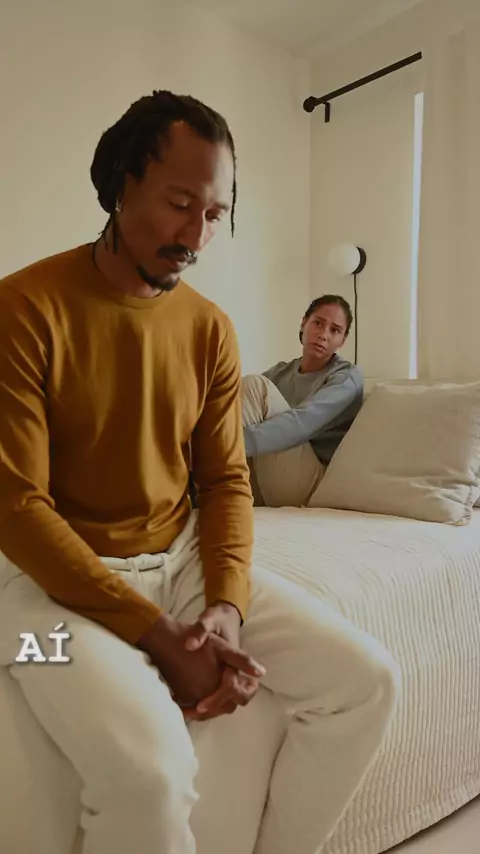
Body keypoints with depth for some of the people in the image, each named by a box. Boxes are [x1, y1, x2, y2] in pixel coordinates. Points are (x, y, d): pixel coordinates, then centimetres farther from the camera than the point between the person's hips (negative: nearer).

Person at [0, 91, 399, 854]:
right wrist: (159, 637, -20)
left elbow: (226, 479, 5)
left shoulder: (210, 328, 3)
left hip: (183, 558, 5)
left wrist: (227, 606, -13)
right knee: (149, 763, -32)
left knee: (366, 679, -4)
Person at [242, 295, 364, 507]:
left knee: (255, 385, -18)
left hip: (306, 485, -5)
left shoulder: (347, 376, -2)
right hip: (262, 488, 5)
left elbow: (302, 422, -22)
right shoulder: (280, 371, 18)